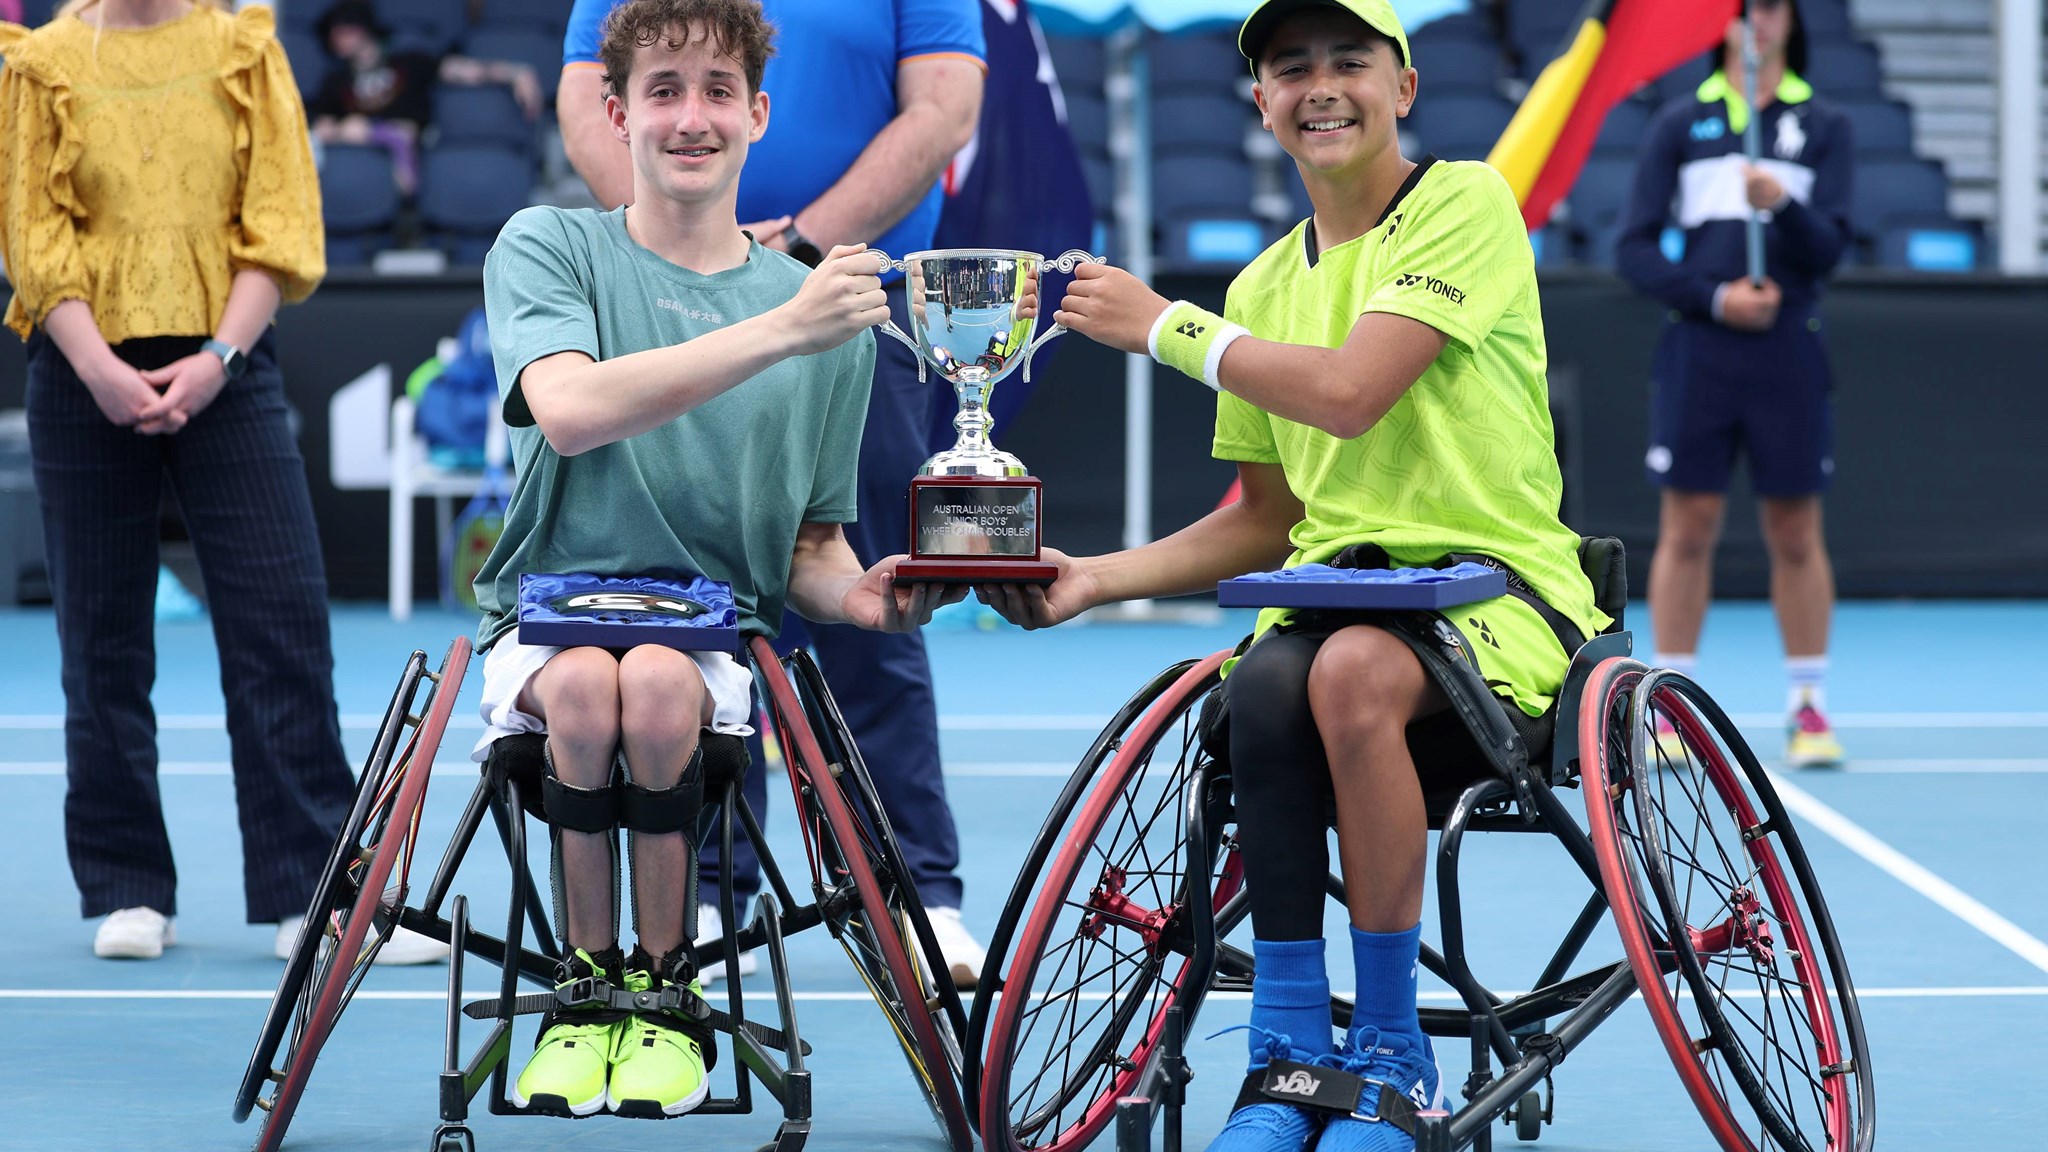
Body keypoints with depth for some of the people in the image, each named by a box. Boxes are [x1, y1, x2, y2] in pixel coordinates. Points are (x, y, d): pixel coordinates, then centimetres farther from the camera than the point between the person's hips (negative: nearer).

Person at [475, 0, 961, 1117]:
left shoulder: (826, 310, 8)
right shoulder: (547, 249, 1)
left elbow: (809, 544, 16)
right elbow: (570, 412, -21)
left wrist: (852, 591, -9)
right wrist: (778, 331, -28)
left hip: (717, 634, 1)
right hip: (550, 616, -1)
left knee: (658, 686, -33)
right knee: (587, 685, -35)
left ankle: (665, 996, -12)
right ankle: (583, 989, -12)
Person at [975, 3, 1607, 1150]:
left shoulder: (1466, 204, -4)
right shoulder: (1265, 288, 16)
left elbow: (1350, 392, -18)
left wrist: (1161, 323, -6)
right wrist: (1098, 576, 6)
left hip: (1498, 580, -5)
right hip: (1337, 583, 5)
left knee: (1351, 670, -38)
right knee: (1263, 690, -32)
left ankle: (1393, 1051, -22)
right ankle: (1290, 1053, -21)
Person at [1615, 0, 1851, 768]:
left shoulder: (1823, 127, 8)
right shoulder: (1681, 123, 8)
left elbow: (1829, 250, -1)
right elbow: (1634, 249, 3)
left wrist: (1784, 206, -21)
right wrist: (1714, 297, -10)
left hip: (1789, 355, 0)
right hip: (1698, 351, 0)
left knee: (1795, 533, 3)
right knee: (1688, 528, 1)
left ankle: (1808, 710, 9)